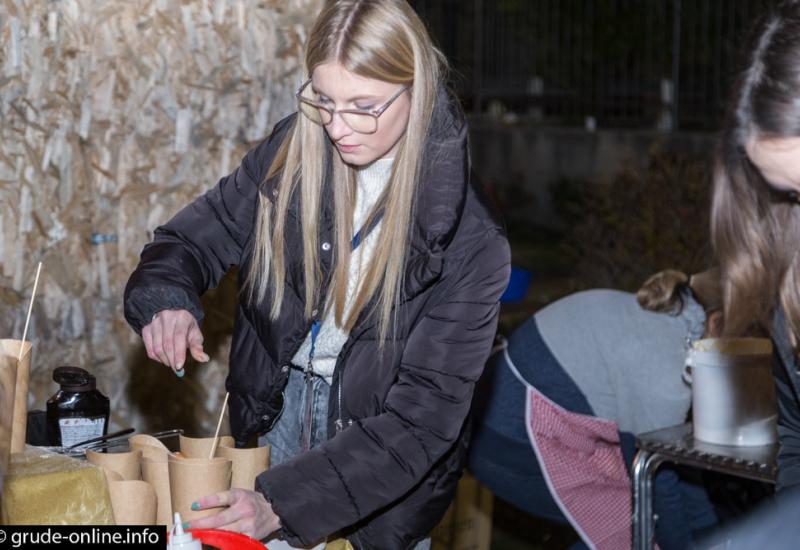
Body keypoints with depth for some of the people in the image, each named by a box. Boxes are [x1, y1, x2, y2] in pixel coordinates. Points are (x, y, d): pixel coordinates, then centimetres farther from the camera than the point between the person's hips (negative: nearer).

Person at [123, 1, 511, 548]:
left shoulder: (468, 239, -24)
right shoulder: (292, 154, -11)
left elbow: (423, 417, -25)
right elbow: (194, 238, 3)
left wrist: (281, 503, -34)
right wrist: (166, 299, -22)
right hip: (274, 413, 3)